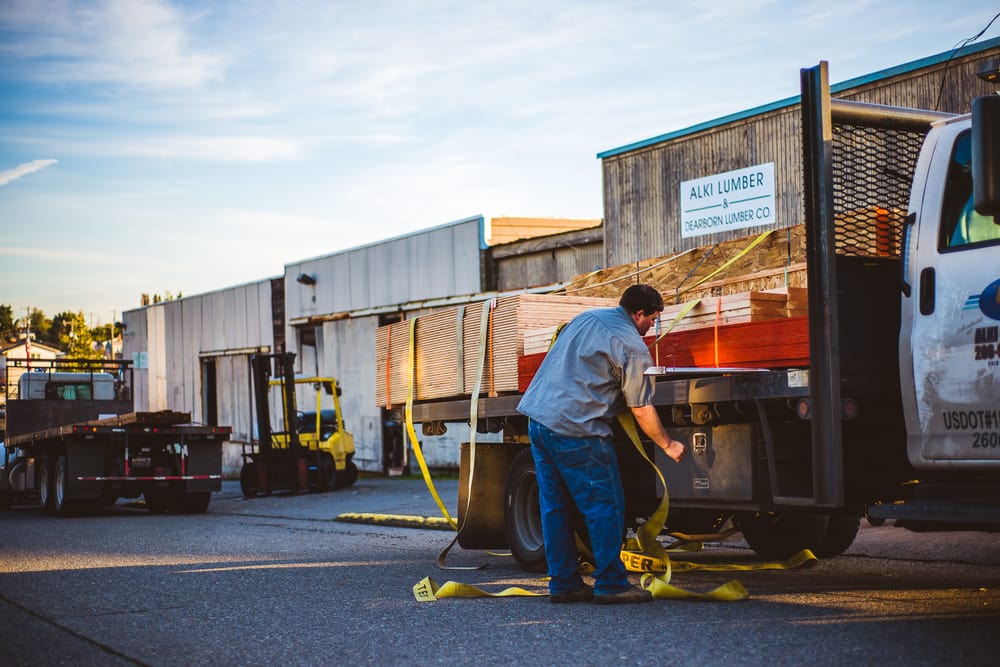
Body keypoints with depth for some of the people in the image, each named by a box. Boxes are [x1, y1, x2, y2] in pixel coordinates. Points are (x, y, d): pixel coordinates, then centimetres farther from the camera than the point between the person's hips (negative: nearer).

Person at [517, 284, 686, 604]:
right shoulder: (632, 348, -7)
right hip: (576, 429, -8)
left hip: (537, 416, 8)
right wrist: (668, 445, 7)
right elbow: (642, 410, -5)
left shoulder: (585, 317, 16)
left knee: (555, 506, 11)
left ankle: (563, 583, 16)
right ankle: (611, 584, 3)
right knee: (605, 506, 0)